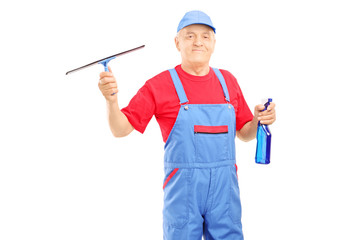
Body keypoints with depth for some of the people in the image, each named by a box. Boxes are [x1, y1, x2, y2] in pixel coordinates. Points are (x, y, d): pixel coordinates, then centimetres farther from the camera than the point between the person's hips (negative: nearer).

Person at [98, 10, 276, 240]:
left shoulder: (228, 81, 10)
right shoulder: (159, 85, -2)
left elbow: (244, 133, 16)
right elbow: (121, 129, -4)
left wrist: (259, 120, -4)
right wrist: (111, 100, -22)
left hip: (225, 187, 3)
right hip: (182, 188, -3)